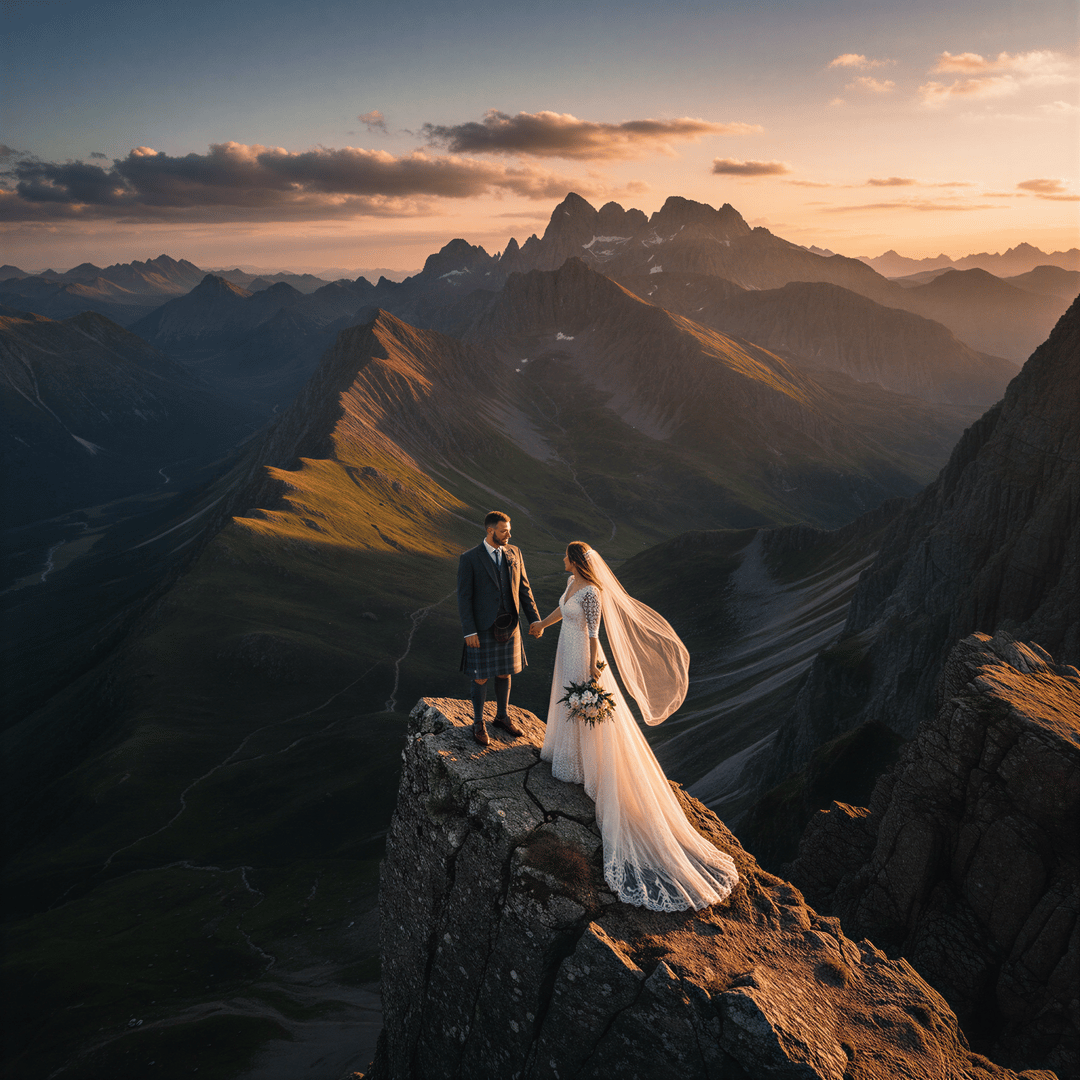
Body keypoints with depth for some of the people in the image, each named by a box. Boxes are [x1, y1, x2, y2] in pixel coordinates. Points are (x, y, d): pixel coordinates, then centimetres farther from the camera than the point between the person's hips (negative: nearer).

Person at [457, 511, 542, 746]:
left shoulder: (513, 553, -1)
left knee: (504, 673, 18)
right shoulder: (469, 558, -15)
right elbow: (464, 597, -14)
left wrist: (535, 619, -2)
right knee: (481, 677, 8)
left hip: (509, 626, 5)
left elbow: (523, 588, 4)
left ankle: (502, 716, 38)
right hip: (482, 627, -4)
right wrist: (469, 632, -17)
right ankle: (478, 723, 28)